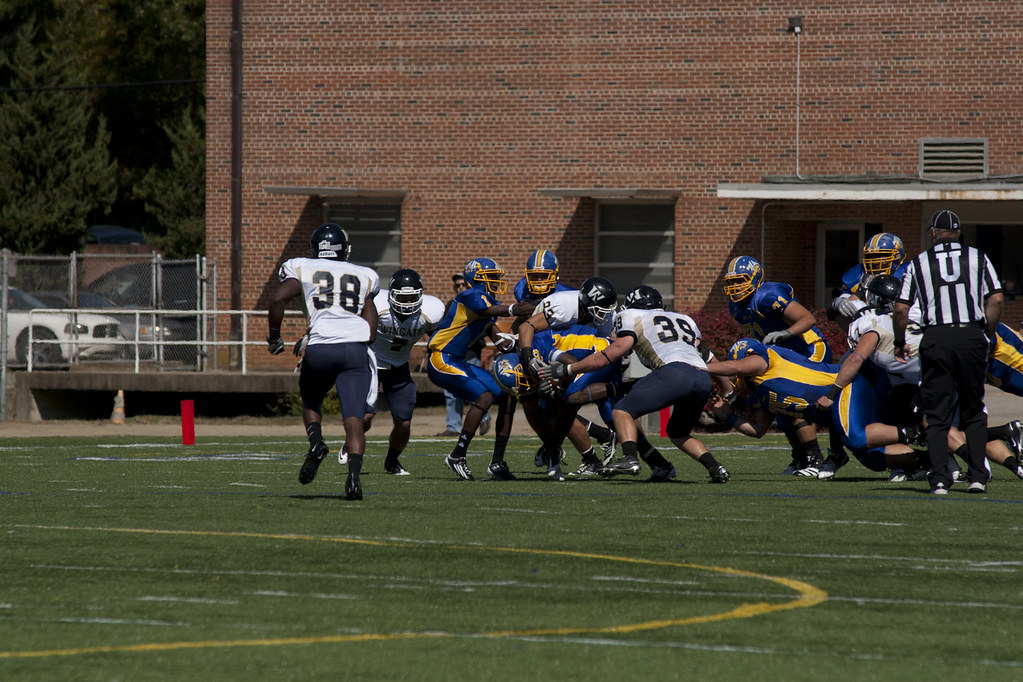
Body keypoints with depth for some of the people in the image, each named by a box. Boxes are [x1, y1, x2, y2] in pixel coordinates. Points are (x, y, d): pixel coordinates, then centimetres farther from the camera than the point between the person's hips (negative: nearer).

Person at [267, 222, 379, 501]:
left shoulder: (301, 269, 15)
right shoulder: (363, 277, 23)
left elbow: (277, 299, -3)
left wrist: (274, 337, 13)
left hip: (320, 350, -1)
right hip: (356, 349, 1)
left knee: (311, 402, 25)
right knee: (353, 417, -5)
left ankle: (316, 441, -3)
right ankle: (354, 475, -25)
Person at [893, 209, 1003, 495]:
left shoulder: (919, 264, 7)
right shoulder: (977, 258, 9)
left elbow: (901, 309, 4)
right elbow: (995, 300, 2)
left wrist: (899, 342, 19)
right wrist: (986, 337, 14)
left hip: (936, 339, -1)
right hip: (971, 336, 1)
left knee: (937, 414, 4)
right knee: (973, 411, 13)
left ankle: (940, 478, -5)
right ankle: (977, 475, 5)